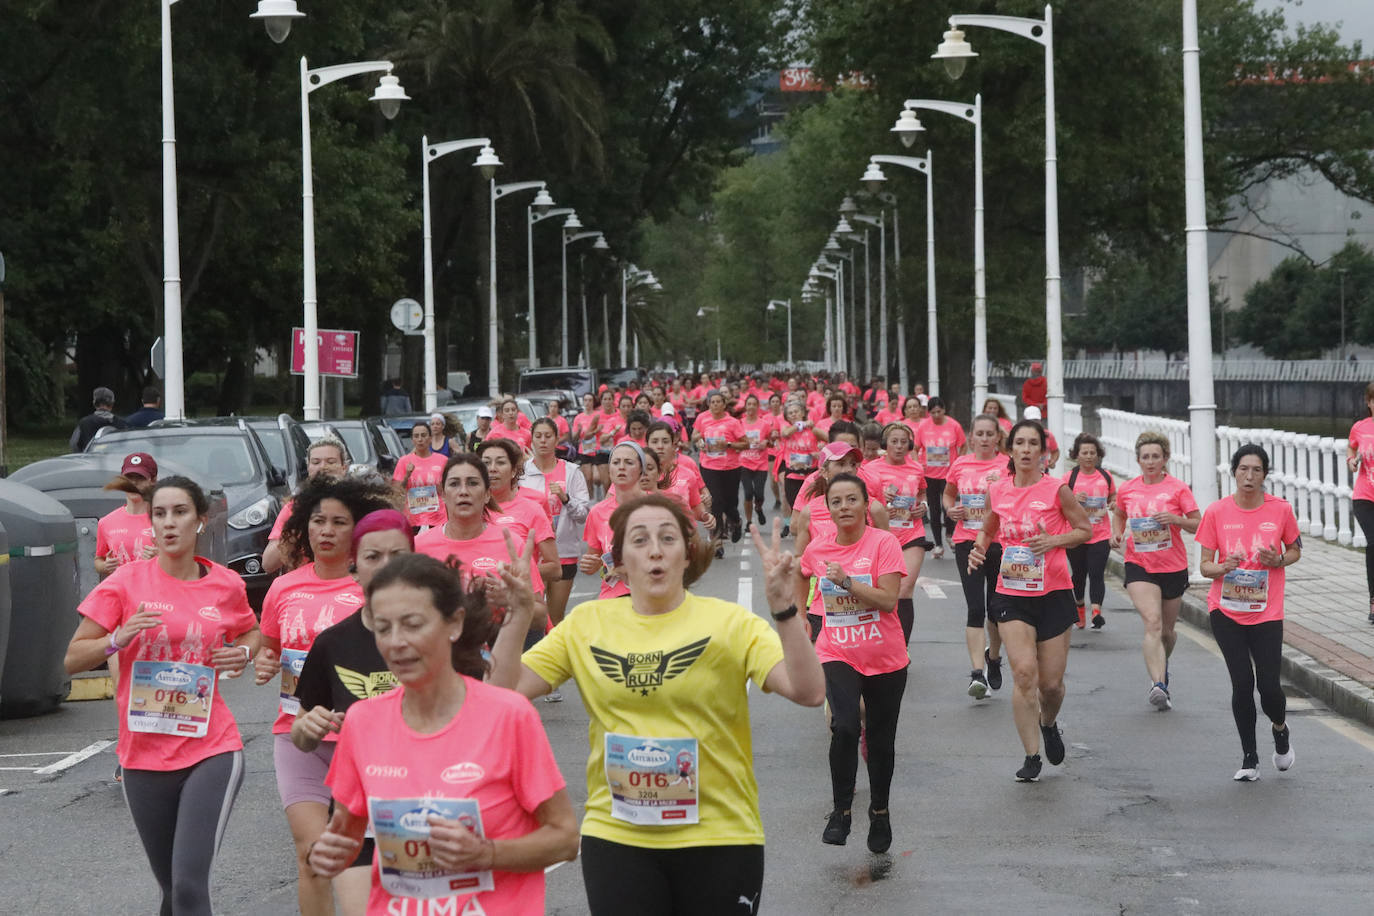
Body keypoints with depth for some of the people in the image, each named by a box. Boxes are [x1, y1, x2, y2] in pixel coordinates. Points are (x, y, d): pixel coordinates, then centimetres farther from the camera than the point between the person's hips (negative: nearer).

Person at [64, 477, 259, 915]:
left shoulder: (226, 585, 3)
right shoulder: (126, 582, -2)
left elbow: (252, 633, 24)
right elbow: (73, 659, 0)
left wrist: (243, 653, 1)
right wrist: (119, 639, -19)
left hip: (211, 751, -1)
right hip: (144, 757, 1)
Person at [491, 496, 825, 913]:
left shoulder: (730, 623, -4)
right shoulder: (586, 623, 4)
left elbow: (808, 692, -16)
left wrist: (783, 608, -28)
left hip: (719, 836, -1)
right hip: (614, 836, 2)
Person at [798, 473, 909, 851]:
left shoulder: (883, 543, -11)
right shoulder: (816, 548, -2)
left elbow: (888, 599, -20)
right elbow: (802, 575, 23)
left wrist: (846, 580, -27)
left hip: (885, 659, 0)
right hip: (837, 654, 0)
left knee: (881, 740, 11)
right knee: (845, 726, -23)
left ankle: (880, 811, 34)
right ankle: (841, 810, -9)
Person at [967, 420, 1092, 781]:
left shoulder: (1056, 490, -6)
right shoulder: (997, 491, 3)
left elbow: (1085, 529, 2)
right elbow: (988, 530, 20)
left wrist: (1053, 541, -15)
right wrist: (979, 548, -1)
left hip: (1054, 593, -1)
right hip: (1012, 594, 1)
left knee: (1051, 682, 4)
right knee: (1023, 672, -14)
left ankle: (1049, 723, 39)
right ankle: (1031, 756, -6)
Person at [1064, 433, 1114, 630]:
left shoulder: (1105, 476, 6)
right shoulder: (1070, 477, -1)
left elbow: (1113, 496, 20)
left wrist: (1114, 503, -4)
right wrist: (1073, 499, -18)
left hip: (1101, 535, 0)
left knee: (1096, 574, -13)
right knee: (1078, 575, 11)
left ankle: (1096, 612, -21)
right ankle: (1079, 612, 31)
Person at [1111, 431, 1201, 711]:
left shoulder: (1178, 488, -4)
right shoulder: (1127, 489, 3)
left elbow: (1198, 524, -2)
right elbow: (1119, 514, 22)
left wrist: (1175, 519, -20)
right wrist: (1116, 533, 1)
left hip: (1173, 567, 1)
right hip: (1139, 565, -1)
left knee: (1167, 630, 14)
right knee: (1152, 622, -21)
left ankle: (1161, 663, 47)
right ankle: (1159, 685, -31)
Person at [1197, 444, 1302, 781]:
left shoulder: (1280, 510, -4)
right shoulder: (1217, 512, -5)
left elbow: (1295, 550, 11)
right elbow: (1204, 566, -1)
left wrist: (1279, 560, -11)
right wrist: (1223, 567, -23)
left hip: (1267, 612, 0)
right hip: (1226, 611, 0)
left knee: (1268, 685, -5)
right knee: (1242, 682, -2)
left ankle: (1280, 728, 30)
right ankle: (1249, 758, 15)